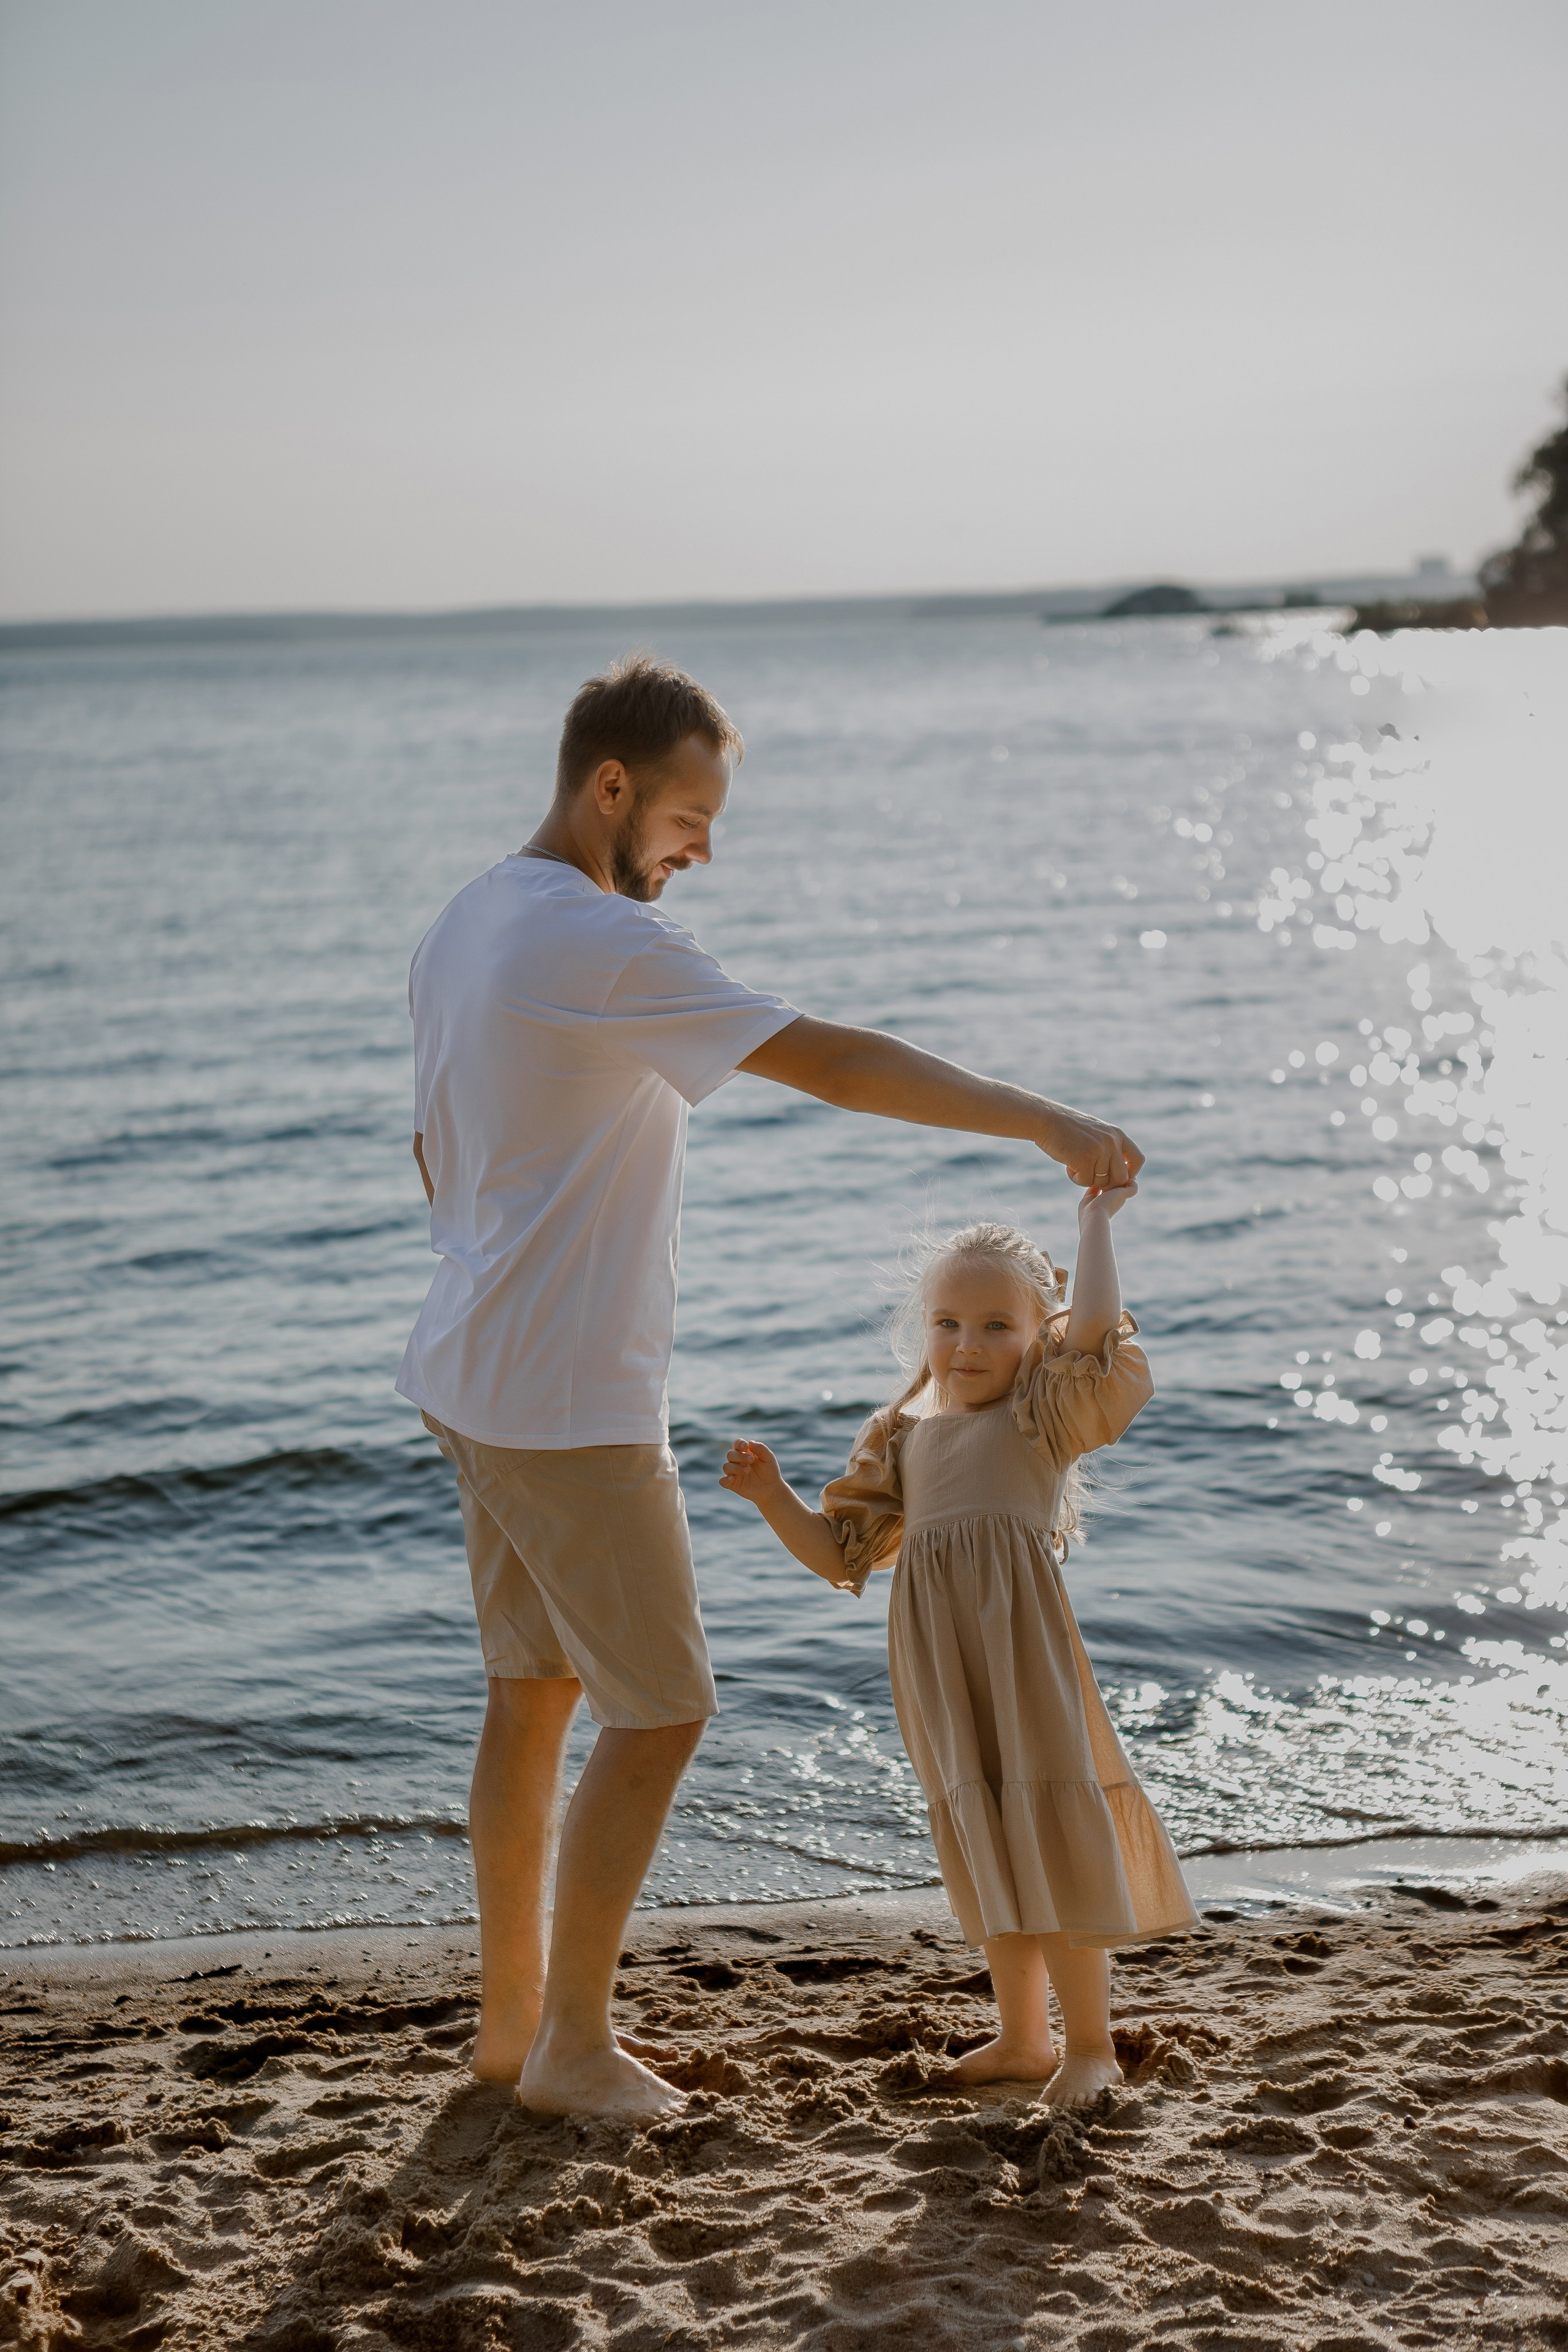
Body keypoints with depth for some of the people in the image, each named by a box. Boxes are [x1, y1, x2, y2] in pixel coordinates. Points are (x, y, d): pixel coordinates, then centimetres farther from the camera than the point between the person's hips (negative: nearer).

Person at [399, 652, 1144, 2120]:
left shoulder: (460, 929, 11)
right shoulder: (599, 945, -19)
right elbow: (831, 1062, -25)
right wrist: (1039, 1120, -22)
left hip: (476, 1380, 10)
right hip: (571, 1405, -10)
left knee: (533, 1694, 18)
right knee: (658, 1712, 1)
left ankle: (510, 2014, 27)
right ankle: (573, 2049, 10)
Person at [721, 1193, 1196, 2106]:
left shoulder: (1044, 1416, 3)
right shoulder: (902, 1437, 16)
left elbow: (1096, 1335, -16)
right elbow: (840, 1552, 16)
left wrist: (1096, 1222, -8)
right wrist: (772, 1495, 2)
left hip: (1022, 1646, -5)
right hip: (939, 1664, 5)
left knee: (1049, 1833, -4)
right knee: (986, 1849, 14)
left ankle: (1092, 2044, 6)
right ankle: (1024, 2038, 27)